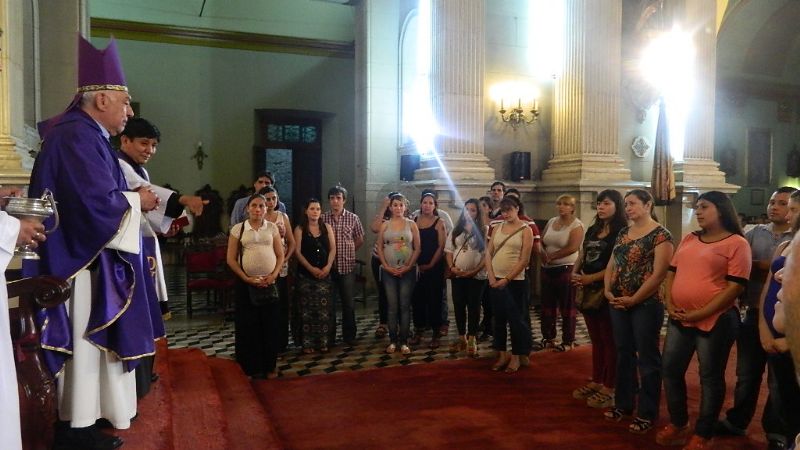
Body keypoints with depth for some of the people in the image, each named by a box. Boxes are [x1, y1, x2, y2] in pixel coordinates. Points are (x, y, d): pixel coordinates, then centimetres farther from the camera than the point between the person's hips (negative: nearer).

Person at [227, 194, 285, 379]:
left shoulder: (272, 228, 5)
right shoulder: (238, 229, 2)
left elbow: (280, 255, 6)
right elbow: (231, 259, 0)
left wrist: (273, 275, -9)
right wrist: (247, 279, -9)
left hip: (270, 283, 1)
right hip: (246, 283, -1)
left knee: (270, 325, 4)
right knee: (248, 326, 3)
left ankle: (269, 366, 15)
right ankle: (251, 367, 14)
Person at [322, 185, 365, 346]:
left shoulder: (353, 218, 2)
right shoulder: (323, 218, 1)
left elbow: (360, 240, 11)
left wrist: (348, 252, 10)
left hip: (347, 266, 0)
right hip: (328, 266, 0)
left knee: (348, 302, 4)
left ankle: (349, 335, 17)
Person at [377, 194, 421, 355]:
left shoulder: (411, 224, 3)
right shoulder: (385, 225, 6)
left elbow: (417, 248, 0)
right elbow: (379, 248, 5)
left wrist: (408, 266, -9)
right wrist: (387, 267, -6)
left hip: (407, 271, -1)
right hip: (388, 271, 1)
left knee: (405, 306, 0)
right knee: (392, 306, 3)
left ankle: (404, 341, 6)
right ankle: (393, 340, 10)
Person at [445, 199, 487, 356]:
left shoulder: (483, 231, -2)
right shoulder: (456, 230, 10)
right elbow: (449, 251, 10)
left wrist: (475, 271, -15)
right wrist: (451, 267, -6)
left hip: (476, 276, -3)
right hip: (457, 275, 4)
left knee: (473, 307, 2)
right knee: (458, 305, 8)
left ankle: (471, 339, 11)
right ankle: (461, 337, 21)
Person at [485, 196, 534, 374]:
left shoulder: (525, 230, -4)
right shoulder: (497, 228, 9)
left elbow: (524, 260, -10)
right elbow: (488, 253, 6)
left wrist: (506, 279, -14)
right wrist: (491, 277, -6)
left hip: (514, 281, -4)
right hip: (495, 281, 5)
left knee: (515, 318, 2)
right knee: (499, 318, 11)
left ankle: (516, 356, 16)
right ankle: (502, 354, 23)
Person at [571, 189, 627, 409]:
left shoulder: (621, 233, -10)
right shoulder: (592, 230, 14)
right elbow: (582, 257, 16)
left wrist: (590, 278, -17)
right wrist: (575, 273, -4)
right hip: (589, 291, 8)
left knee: (609, 341, 1)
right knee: (596, 340, 15)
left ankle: (610, 389, 9)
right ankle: (596, 382, 25)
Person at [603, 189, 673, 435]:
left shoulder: (660, 235, -11)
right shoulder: (623, 233, 11)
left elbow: (659, 274, -17)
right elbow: (611, 265, 13)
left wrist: (633, 299, -15)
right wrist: (607, 291, -2)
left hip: (646, 305, -7)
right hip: (618, 304, 7)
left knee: (647, 358, 4)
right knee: (624, 354, 15)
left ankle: (647, 413, 15)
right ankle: (623, 404, 28)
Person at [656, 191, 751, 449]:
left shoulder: (736, 243, -7)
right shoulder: (689, 240, 13)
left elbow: (735, 287, -14)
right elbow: (672, 272, 15)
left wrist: (699, 314, -17)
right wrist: (669, 304, -2)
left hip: (715, 320, -7)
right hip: (679, 319, 7)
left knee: (710, 377, 6)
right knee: (671, 370, 11)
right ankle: (678, 424, 29)